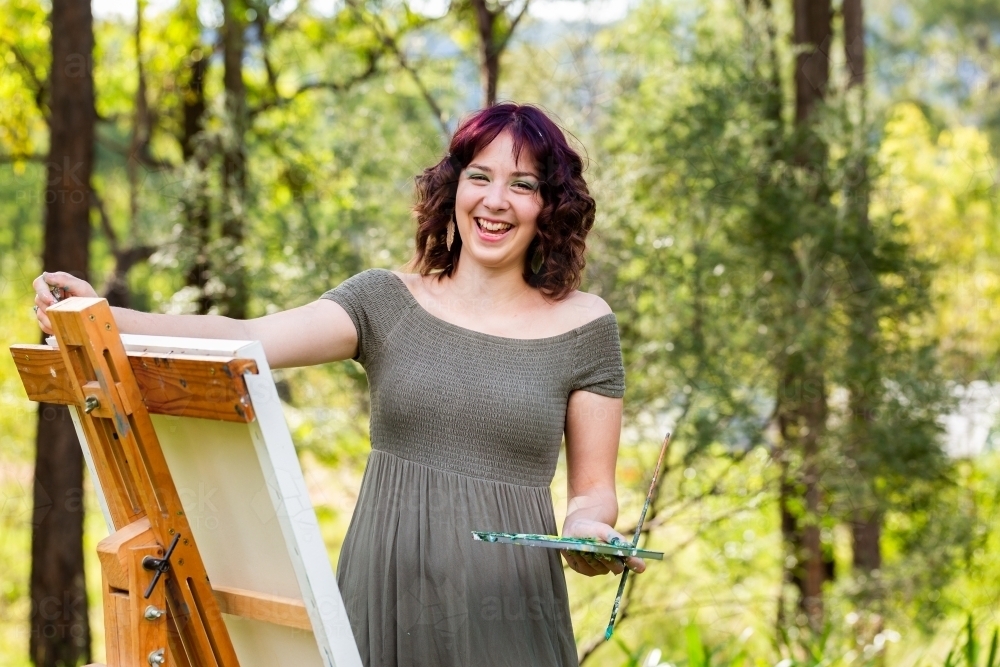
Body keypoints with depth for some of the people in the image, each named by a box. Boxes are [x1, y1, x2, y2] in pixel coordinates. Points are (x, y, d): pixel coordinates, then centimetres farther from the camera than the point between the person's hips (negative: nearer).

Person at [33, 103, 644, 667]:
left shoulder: (583, 325, 2)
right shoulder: (387, 301, 2)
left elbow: (595, 488, 7)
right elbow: (245, 338, -13)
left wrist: (586, 527, -16)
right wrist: (104, 318, -26)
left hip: (505, 613, 0)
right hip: (382, 596, 1)